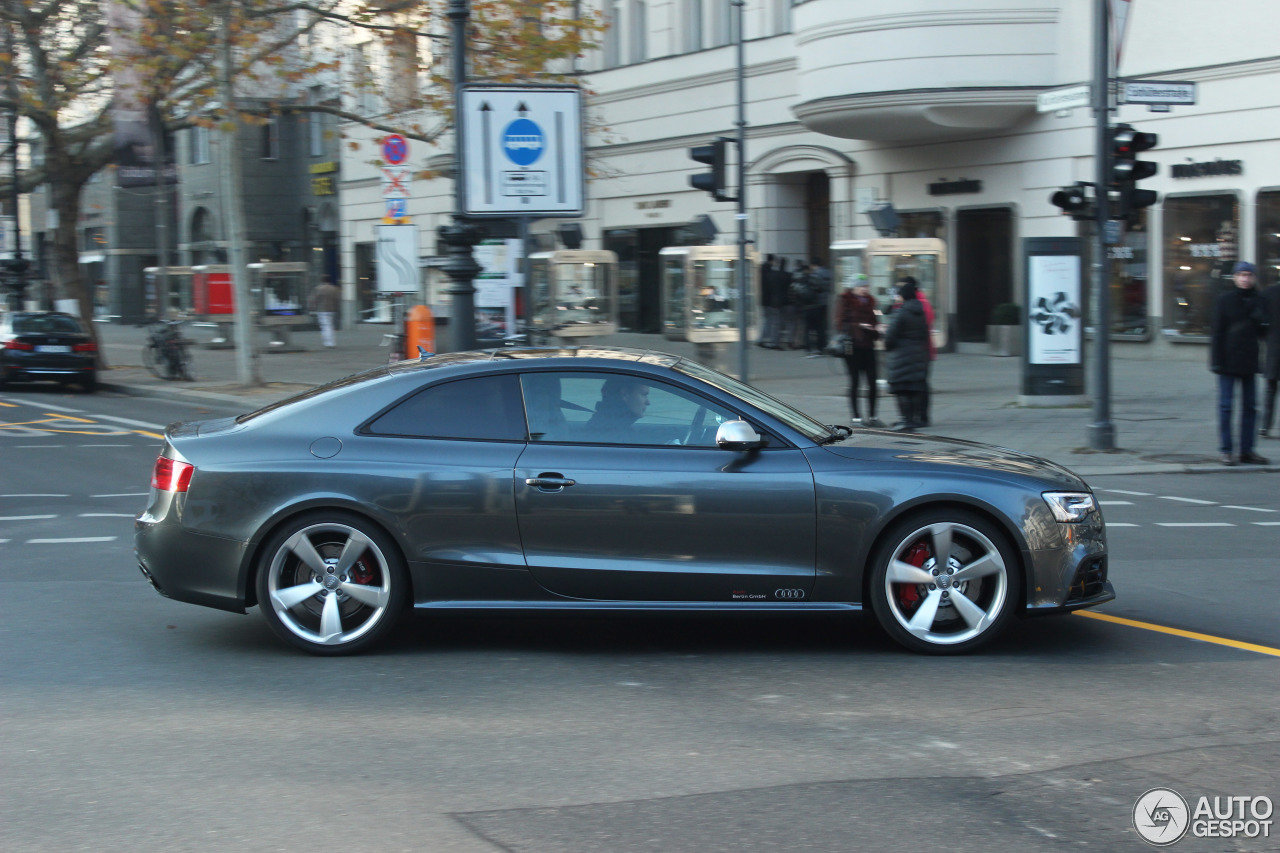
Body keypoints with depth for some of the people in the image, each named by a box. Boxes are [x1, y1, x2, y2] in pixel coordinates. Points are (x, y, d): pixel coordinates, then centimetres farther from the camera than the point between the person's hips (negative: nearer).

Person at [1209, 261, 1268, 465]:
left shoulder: (1256, 301, 10)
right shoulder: (1225, 300, -3)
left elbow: (1261, 331, 18)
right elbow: (1217, 332, -4)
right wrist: (1217, 360, -10)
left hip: (1248, 362, 5)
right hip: (1228, 361, -5)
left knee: (1250, 406, 6)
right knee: (1226, 406, -2)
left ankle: (1247, 450, 12)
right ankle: (1226, 451, 2)